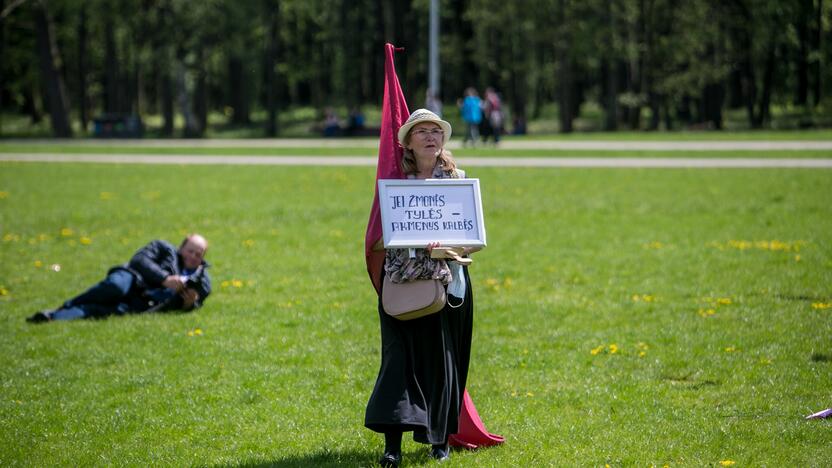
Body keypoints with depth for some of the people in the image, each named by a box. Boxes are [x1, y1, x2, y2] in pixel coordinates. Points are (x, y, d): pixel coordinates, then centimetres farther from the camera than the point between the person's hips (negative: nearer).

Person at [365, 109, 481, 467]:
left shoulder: (458, 182, 5)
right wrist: (403, 244, -13)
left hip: (446, 281, 0)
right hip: (403, 282, 0)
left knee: (441, 358, 3)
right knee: (400, 355, -8)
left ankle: (441, 438, 17)